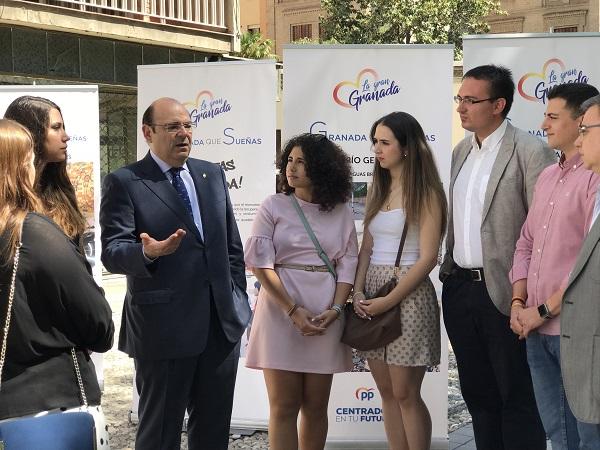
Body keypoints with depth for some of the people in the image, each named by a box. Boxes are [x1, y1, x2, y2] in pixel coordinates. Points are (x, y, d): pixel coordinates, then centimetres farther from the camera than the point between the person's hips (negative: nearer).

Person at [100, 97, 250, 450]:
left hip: (223, 322, 5)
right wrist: (147, 252, -32)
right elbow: (112, 252, -12)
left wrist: (239, 300, 11)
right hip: (163, 326, -5)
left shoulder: (213, 175, 12)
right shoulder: (124, 182, -5)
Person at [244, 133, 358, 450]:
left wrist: (334, 310, -10)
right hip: (281, 310, -2)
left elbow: (348, 264, 6)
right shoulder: (273, 206, 2)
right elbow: (260, 264, -4)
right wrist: (293, 311, -12)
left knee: (316, 405, 7)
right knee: (284, 406, 0)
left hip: (325, 315, 2)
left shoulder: (340, 212, 7)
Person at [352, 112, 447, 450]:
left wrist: (389, 302, -15)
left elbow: (427, 258, -13)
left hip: (407, 294, -6)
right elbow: (367, 247, 11)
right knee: (387, 391, 10)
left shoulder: (425, 192, -7)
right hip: (372, 294, 7)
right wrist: (358, 291, -4)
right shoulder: (378, 190, 13)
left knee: (406, 394, -2)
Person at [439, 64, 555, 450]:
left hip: (503, 293, -7)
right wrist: (448, 272, 13)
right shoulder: (461, 151, 11)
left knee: (516, 398, 3)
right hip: (458, 288, 7)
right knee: (477, 393, 17)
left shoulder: (531, 152, -12)